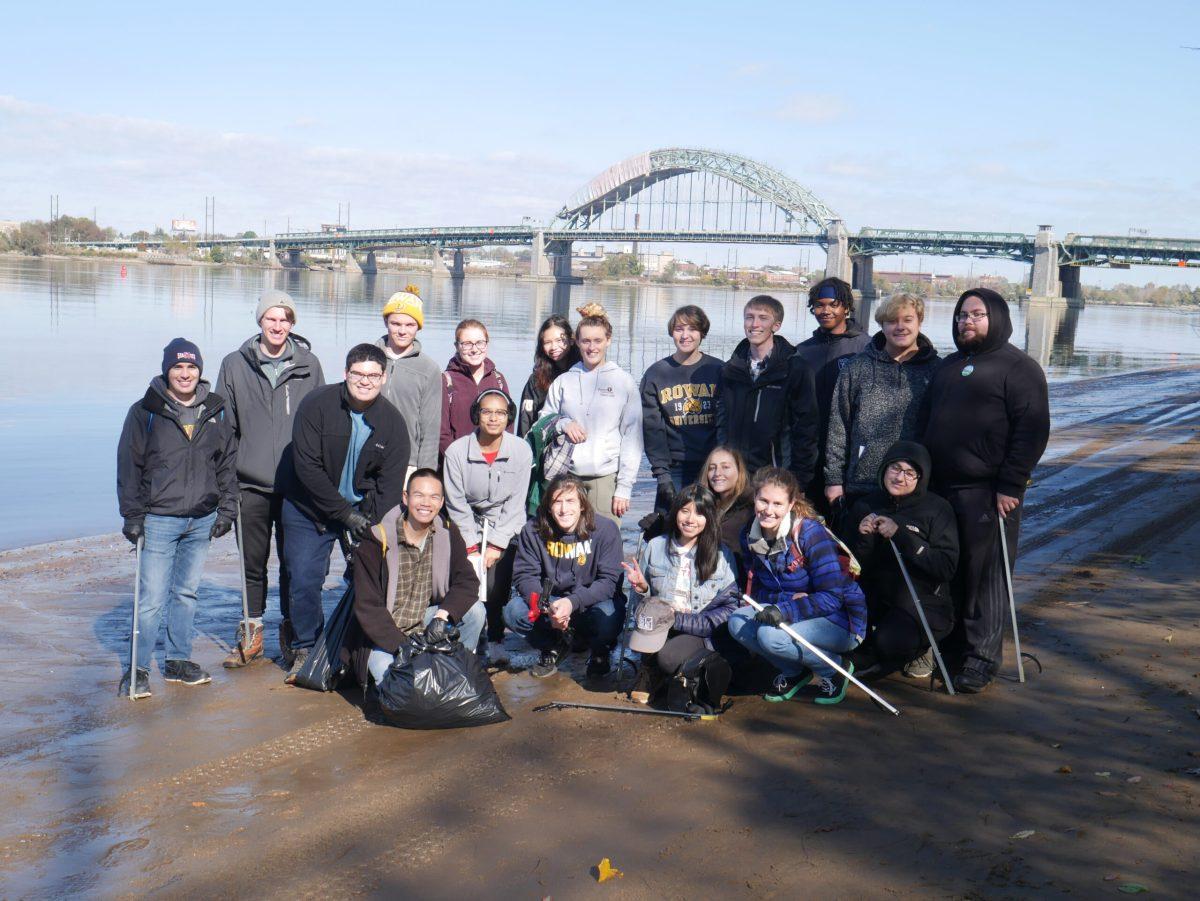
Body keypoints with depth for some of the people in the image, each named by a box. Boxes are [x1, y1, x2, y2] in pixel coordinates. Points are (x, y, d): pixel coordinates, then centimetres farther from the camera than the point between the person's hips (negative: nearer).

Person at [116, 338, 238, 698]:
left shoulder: (216, 412, 8)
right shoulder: (145, 412, -2)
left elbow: (228, 465, 14)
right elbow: (128, 466, -1)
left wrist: (227, 509, 7)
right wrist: (132, 515, -7)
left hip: (202, 520, 4)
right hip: (158, 520, -3)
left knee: (187, 593, 12)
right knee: (152, 598, -5)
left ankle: (178, 661, 24)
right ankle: (139, 669, 6)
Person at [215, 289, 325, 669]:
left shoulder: (309, 365, 4)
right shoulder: (235, 365, 4)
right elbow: (224, 425, 8)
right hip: (250, 484, 1)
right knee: (253, 563, 9)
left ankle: (292, 633, 20)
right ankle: (252, 634, 22)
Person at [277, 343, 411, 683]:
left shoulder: (393, 422, -5)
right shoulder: (317, 405, -14)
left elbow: (390, 485, -5)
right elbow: (307, 467, -18)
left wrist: (372, 525, -19)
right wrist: (345, 513, -21)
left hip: (365, 509, 2)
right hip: (308, 508, -2)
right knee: (304, 579, -4)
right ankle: (306, 648, 17)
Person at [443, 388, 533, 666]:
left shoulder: (521, 450, -10)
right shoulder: (457, 451, -11)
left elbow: (515, 503, -7)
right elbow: (456, 504, -7)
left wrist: (496, 545, -10)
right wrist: (472, 547, -9)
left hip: (507, 530, 0)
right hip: (469, 527, 0)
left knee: (497, 587, -17)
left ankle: (496, 641, 3)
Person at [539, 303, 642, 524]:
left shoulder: (623, 382, 6)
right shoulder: (563, 381, 12)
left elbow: (632, 438, 2)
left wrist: (624, 487, -3)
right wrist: (562, 424, -6)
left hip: (607, 478, -2)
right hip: (567, 477, 2)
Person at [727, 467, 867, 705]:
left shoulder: (810, 532, -22)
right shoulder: (751, 536, -2)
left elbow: (832, 597, -24)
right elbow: (756, 591, 2)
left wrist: (785, 611, -36)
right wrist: (788, 598, -19)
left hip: (840, 620, -6)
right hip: (800, 615, 6)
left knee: (771, 634, -30)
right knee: (737, 622, -17)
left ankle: (835, 668, -3)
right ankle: (794, 672, 5)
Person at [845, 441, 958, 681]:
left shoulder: (937, 509, -7)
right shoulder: (866, 506, 5)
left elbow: (947, 566, -17)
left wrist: (900, 535, -23)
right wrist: (862, 537, -17)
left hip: (924, 605, -3)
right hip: (876, 601, 3)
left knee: (890, 642, -32)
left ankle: (917, 650, 6)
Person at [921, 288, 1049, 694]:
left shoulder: (1018, 367, -3)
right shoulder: (948, 366, 20)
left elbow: (1033, 430, -11)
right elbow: (927, 421, 25)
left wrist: (1010, 485, -16)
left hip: (987, 493, -7)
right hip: (940, 489, 7)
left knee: (985, 576, -3)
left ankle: (982, 657, 6)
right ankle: (948, 648, 23)